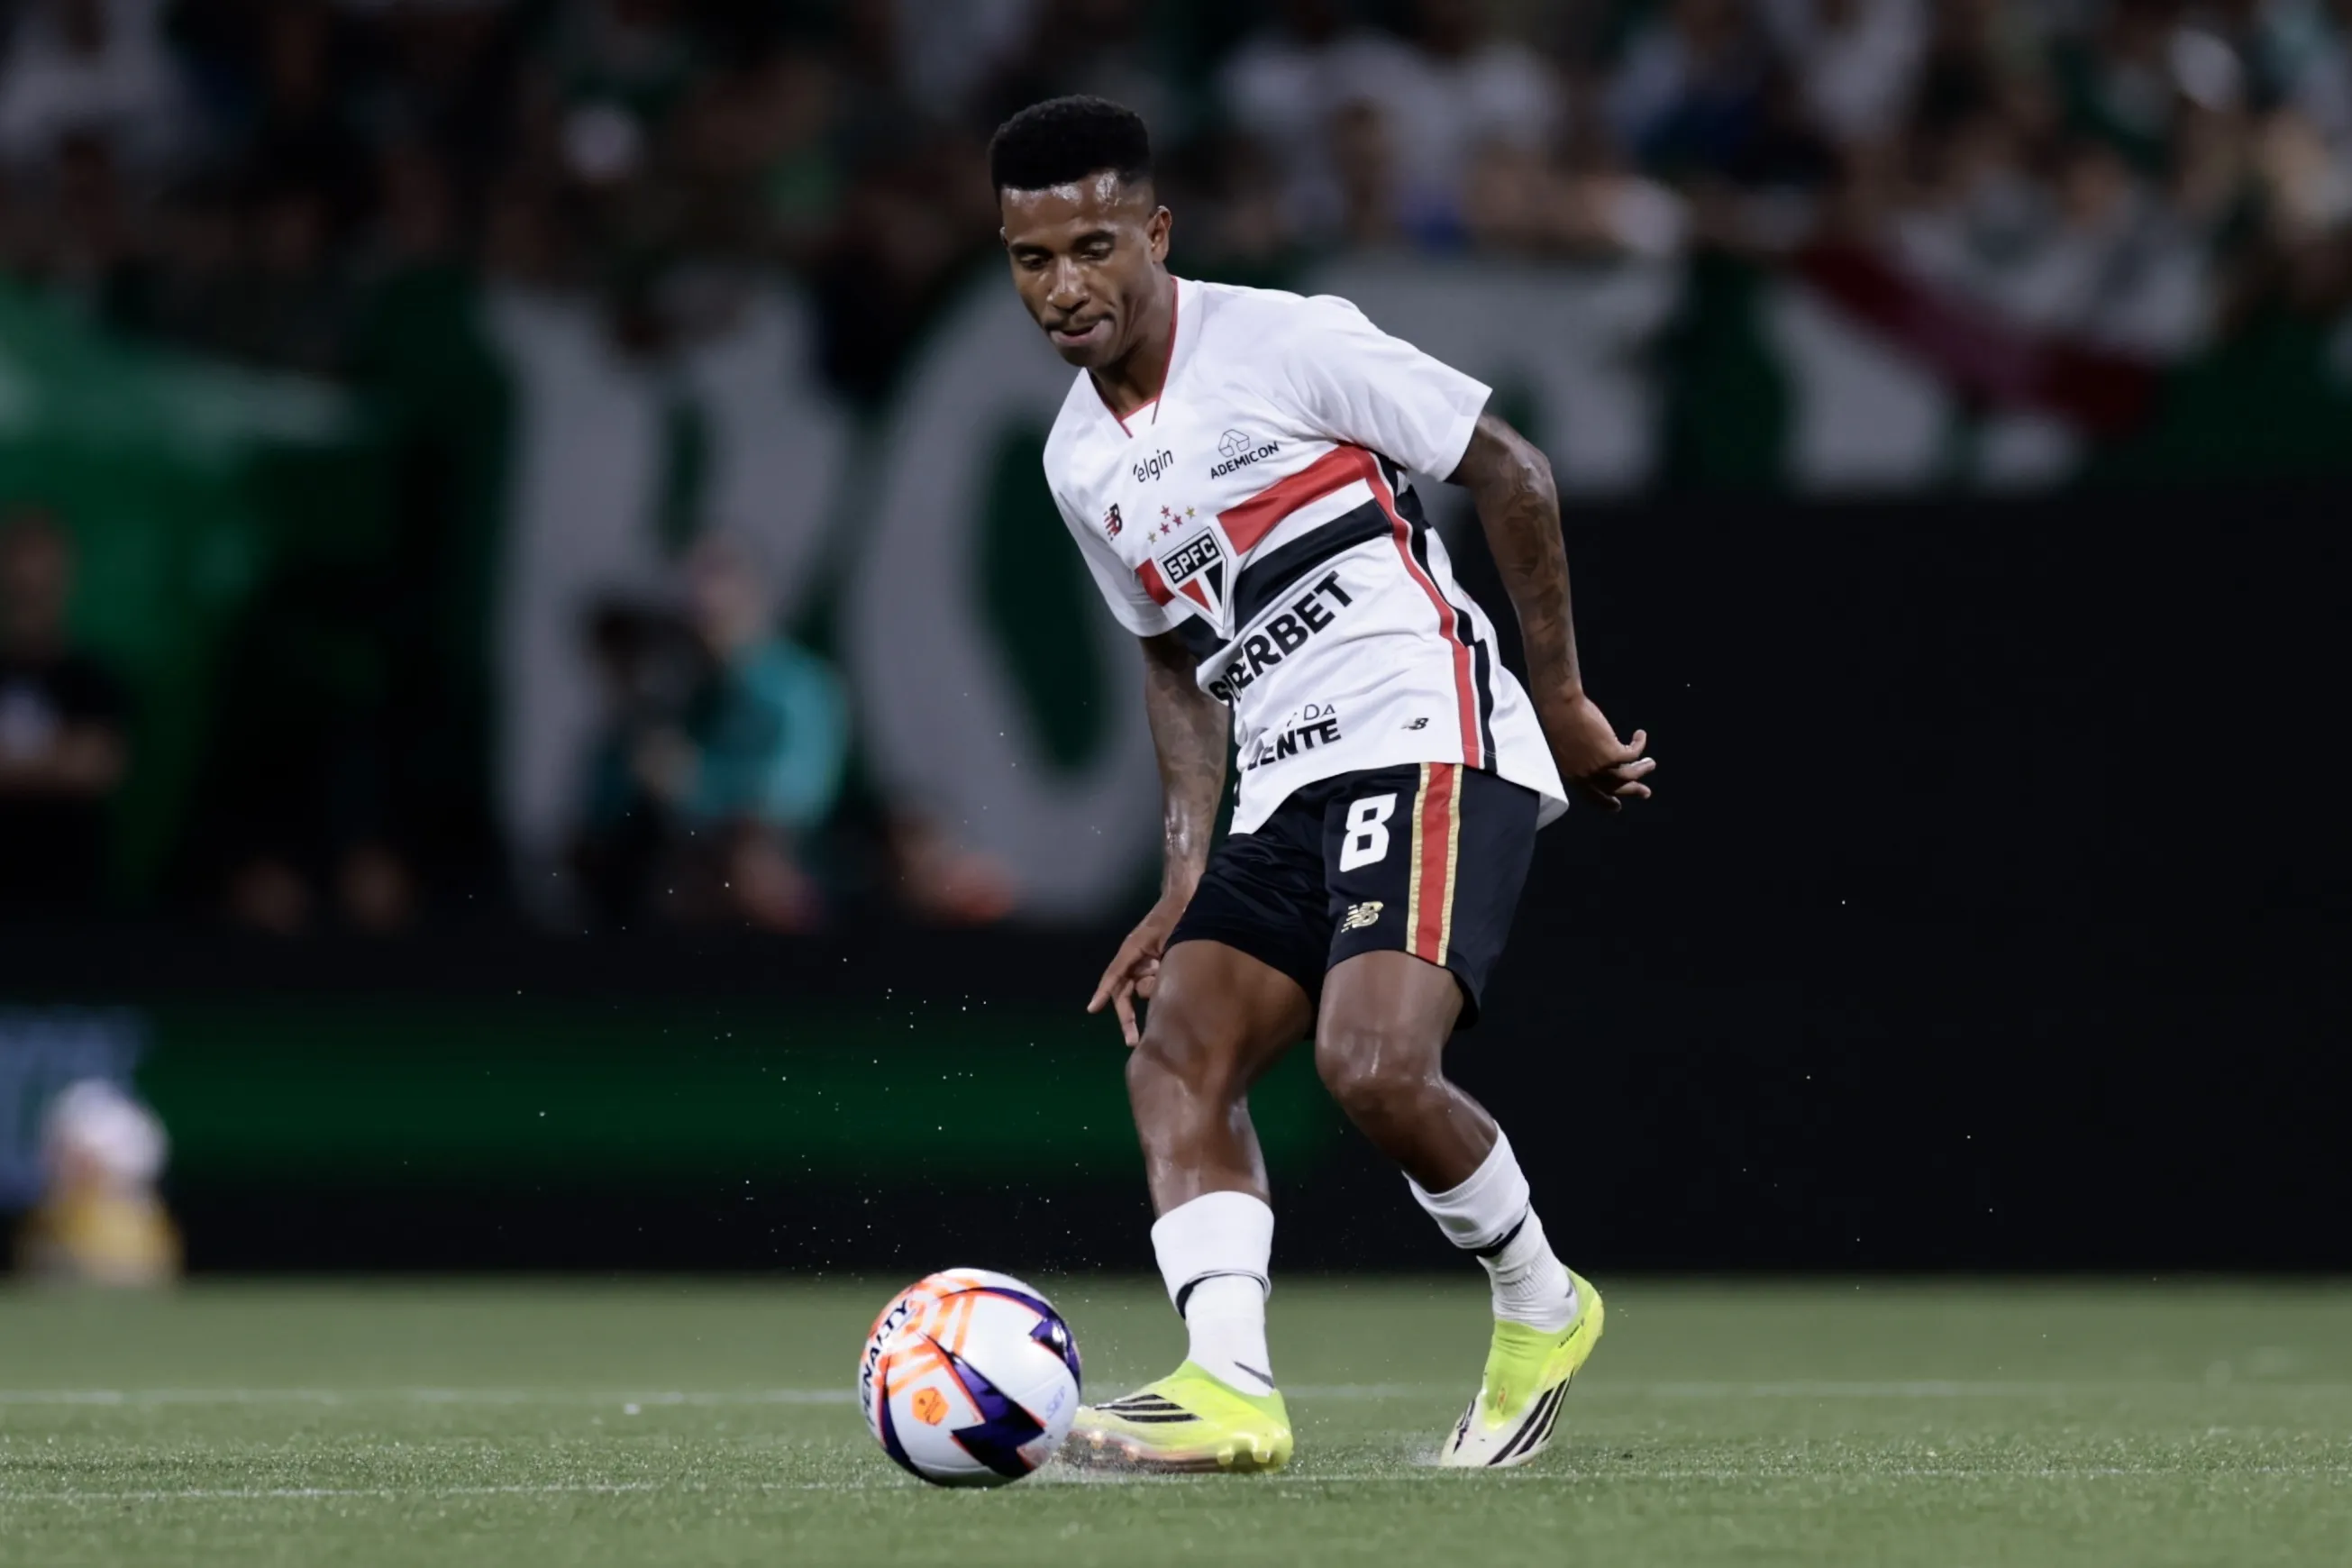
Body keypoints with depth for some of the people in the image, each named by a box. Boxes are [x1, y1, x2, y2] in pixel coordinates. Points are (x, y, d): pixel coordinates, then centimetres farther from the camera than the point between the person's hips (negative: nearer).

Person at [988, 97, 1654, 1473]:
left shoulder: (1288, 343, -8)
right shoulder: (1080, 462, 14)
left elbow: (1512, 473, -3)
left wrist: (1563, 705, 0)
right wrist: (1188, 886, 15)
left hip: (1432, 746, -8)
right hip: (1289, 793, 8)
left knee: (1373, 1064, -24)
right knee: (1175, 1062, -12)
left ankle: (1540, 1309, 1)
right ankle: (1230, 1386, -25)